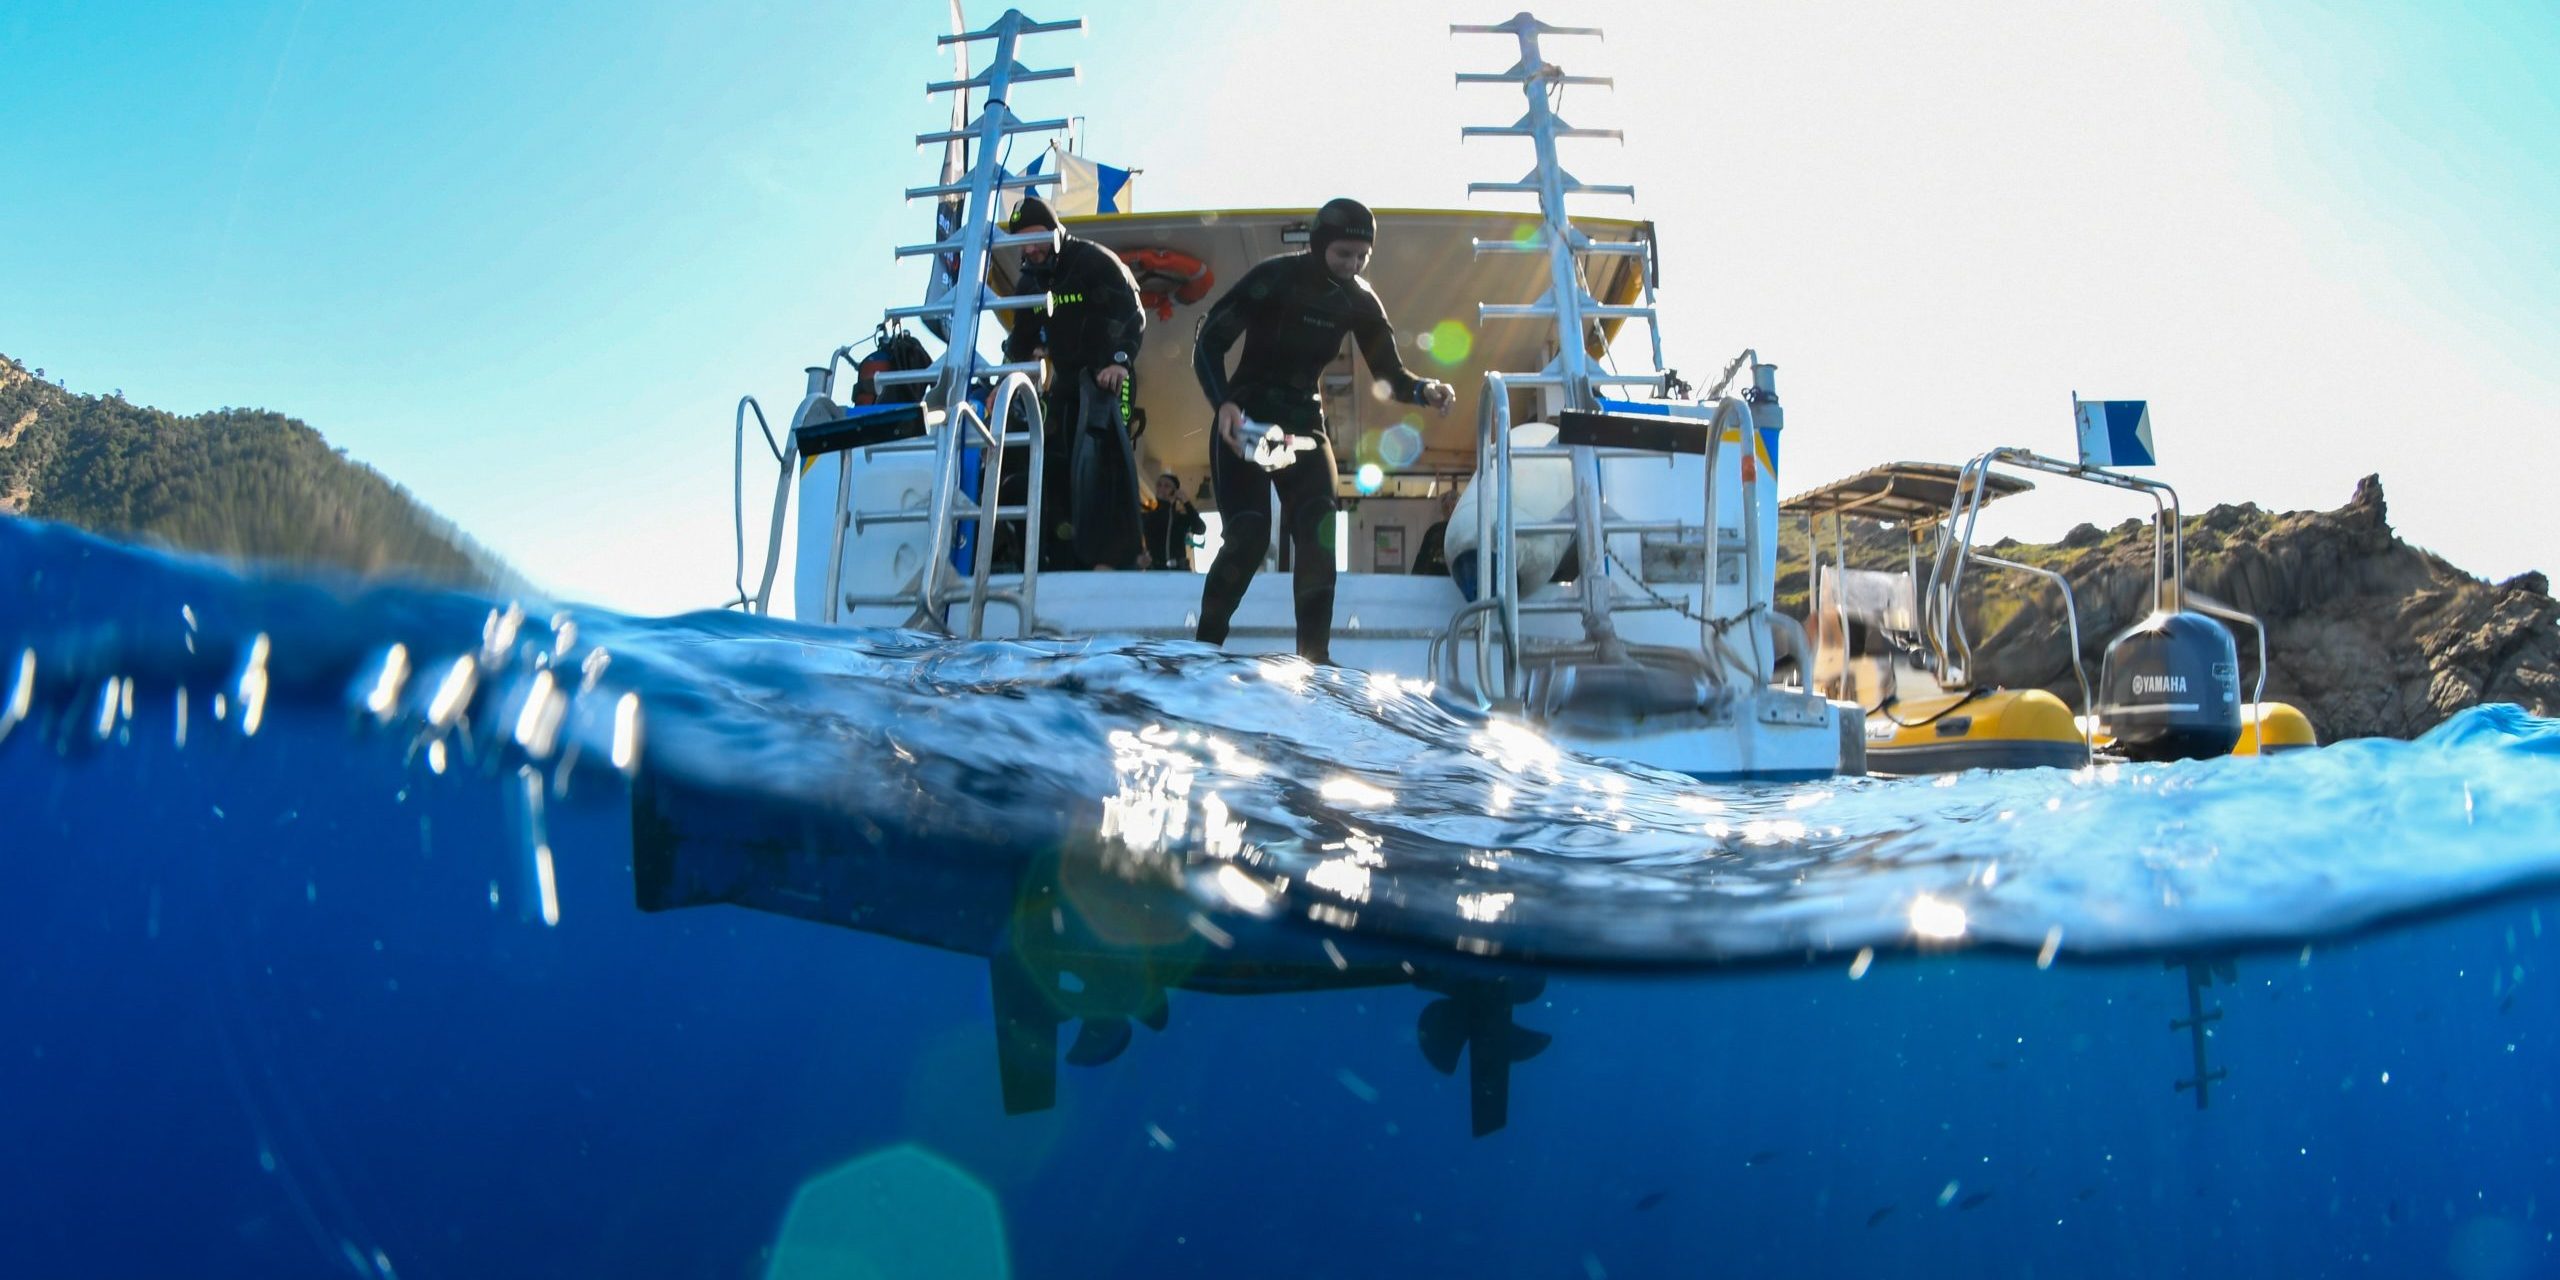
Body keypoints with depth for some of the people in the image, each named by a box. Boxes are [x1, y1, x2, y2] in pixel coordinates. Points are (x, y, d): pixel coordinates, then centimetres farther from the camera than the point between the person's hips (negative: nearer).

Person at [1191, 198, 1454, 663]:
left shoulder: (1359, 301, -1)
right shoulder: (1274, 277, -17)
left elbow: (1388, 373, 0)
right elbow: (1209, 340, -18)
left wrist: (1423, 390, -23)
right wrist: (1224, 403, -34)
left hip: (1304, 422, 5)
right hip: (1244, 419, -5)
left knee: (1319, 534, -10)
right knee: (1248, 536, -17)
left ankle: (1313, 655, -4)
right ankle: (1204, 646, -1)